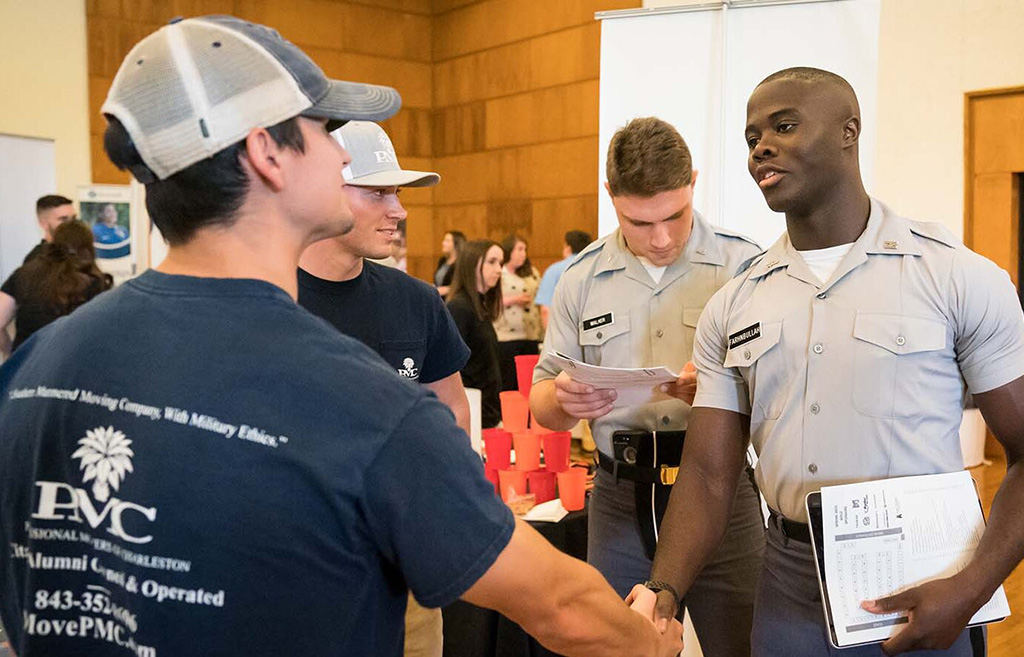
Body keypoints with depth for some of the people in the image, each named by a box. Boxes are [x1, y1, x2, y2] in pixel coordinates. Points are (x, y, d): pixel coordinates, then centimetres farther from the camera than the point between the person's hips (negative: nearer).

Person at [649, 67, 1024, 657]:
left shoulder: (959, 278, -8)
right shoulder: (732, 307, 1)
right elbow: (710, 474, -2)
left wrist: (972, 589, -20)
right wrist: (663, 597, -16)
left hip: (921, 597, -3)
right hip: (789, 591, 3)